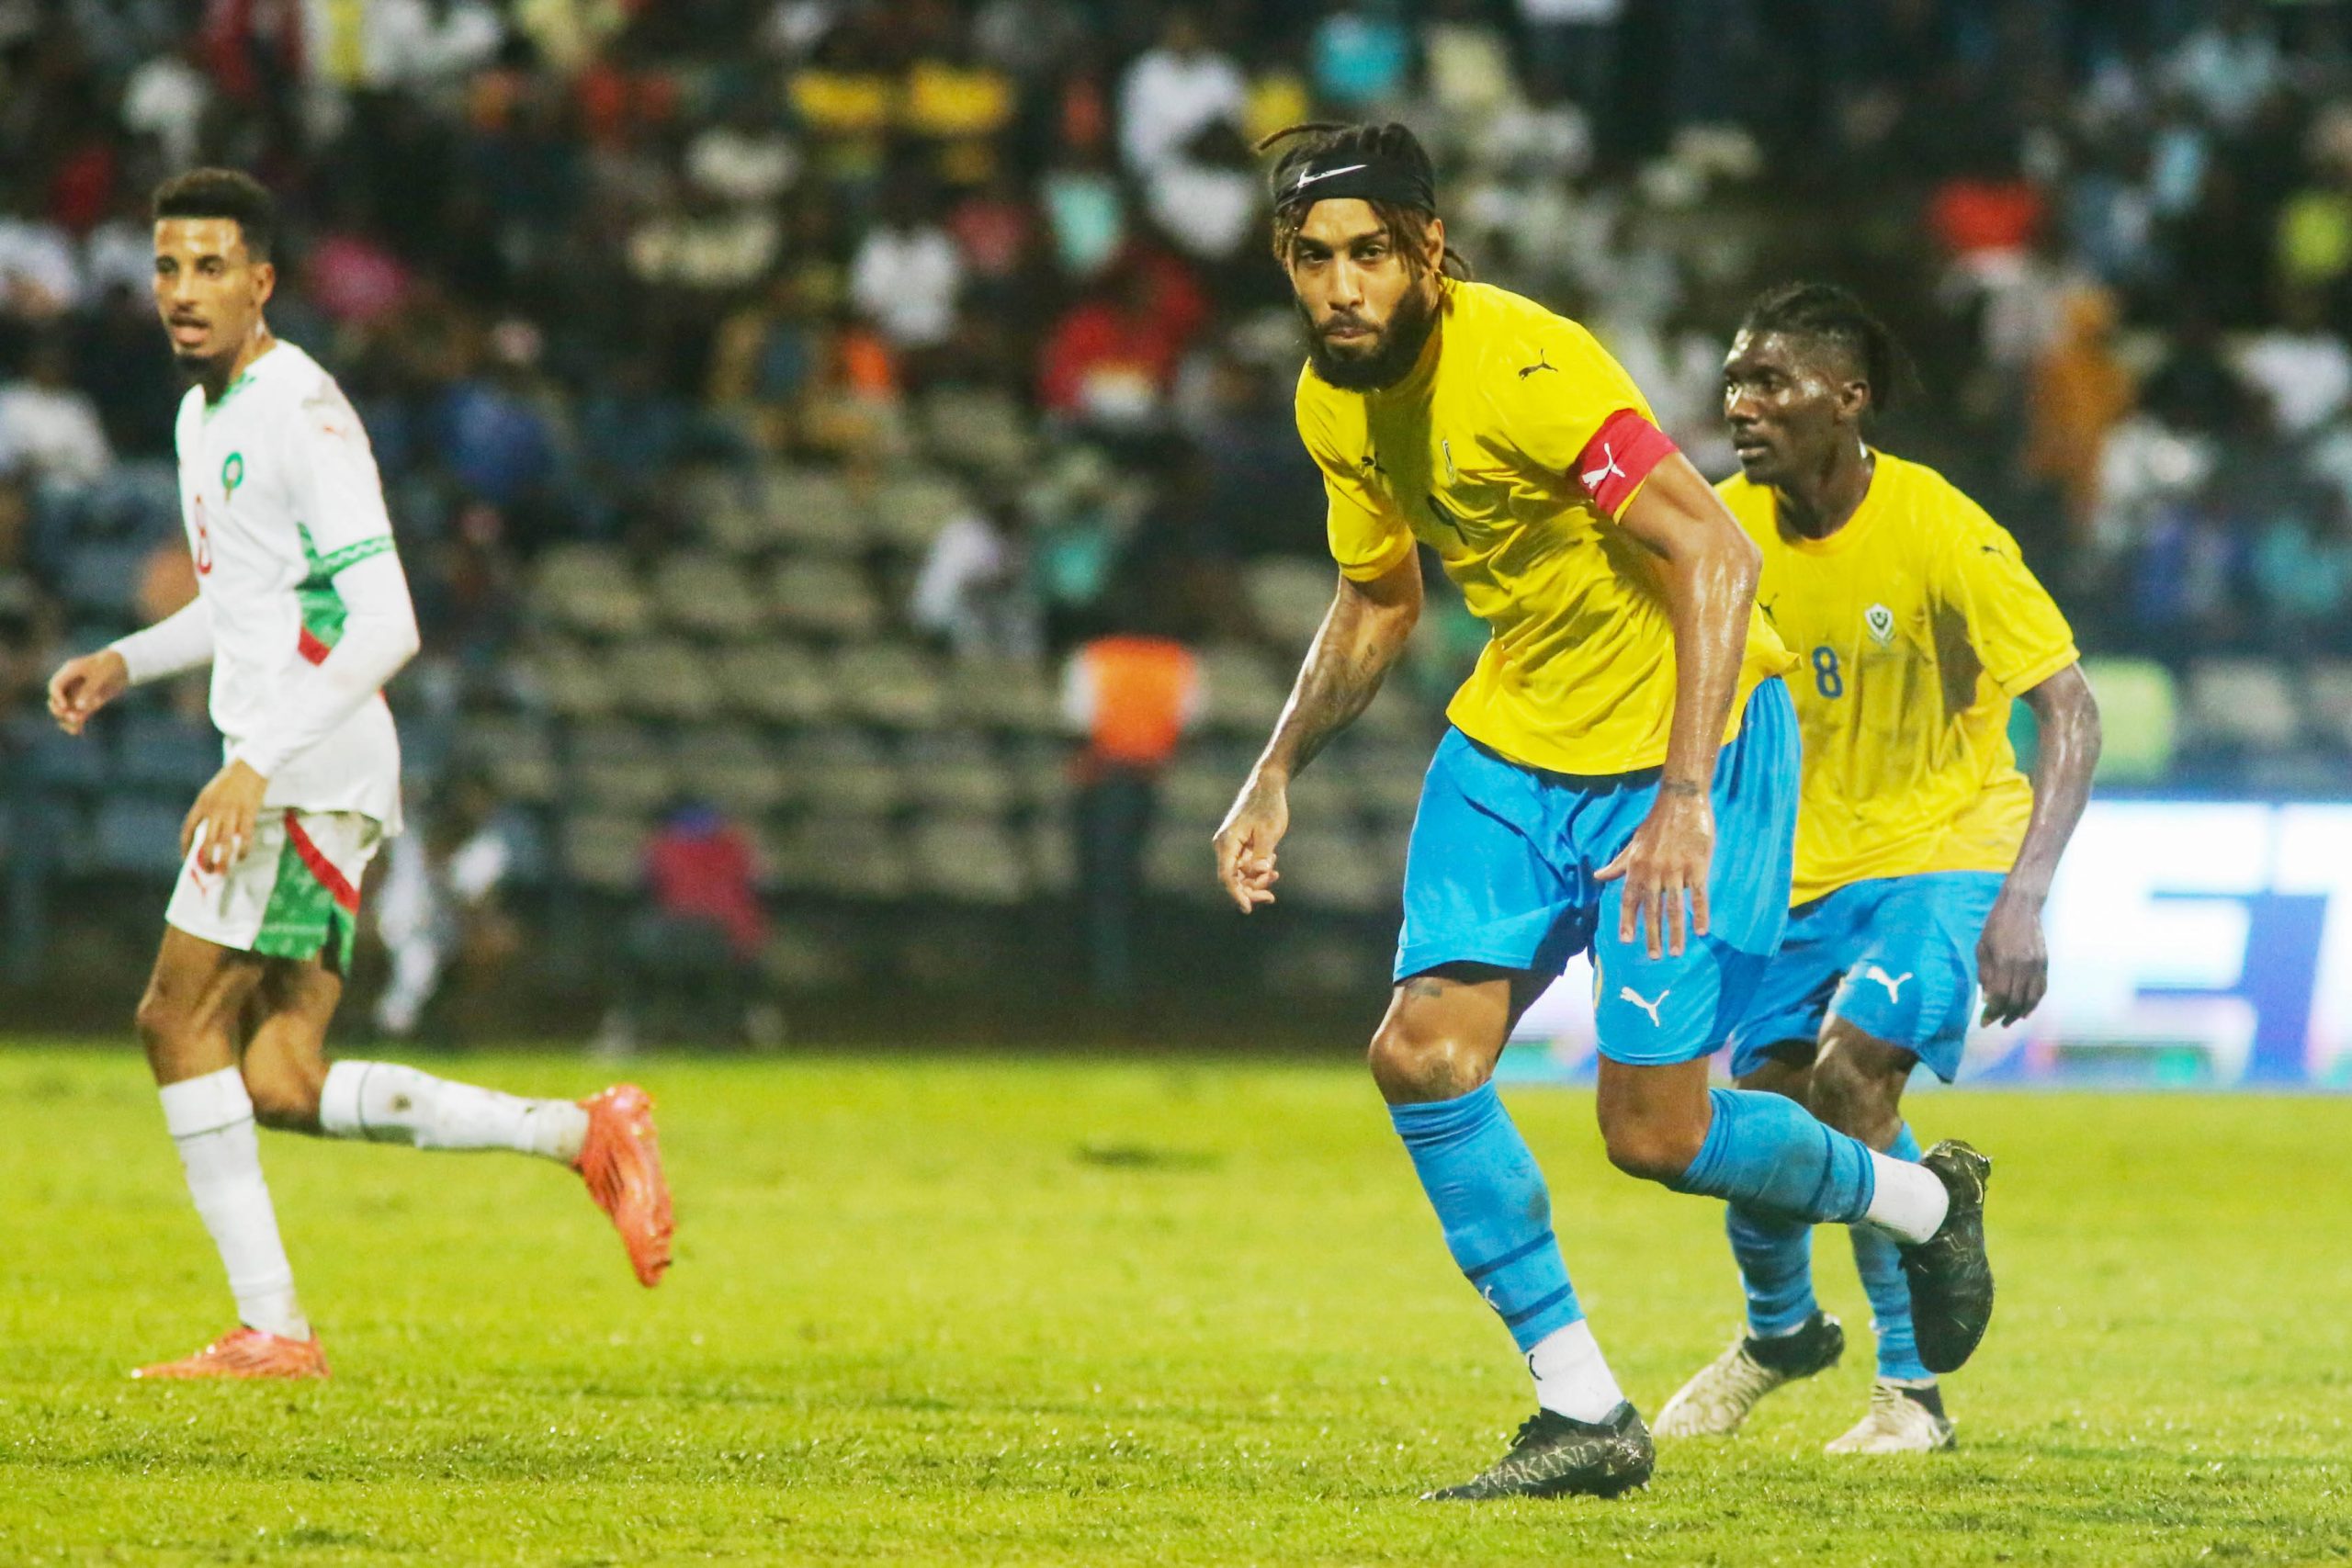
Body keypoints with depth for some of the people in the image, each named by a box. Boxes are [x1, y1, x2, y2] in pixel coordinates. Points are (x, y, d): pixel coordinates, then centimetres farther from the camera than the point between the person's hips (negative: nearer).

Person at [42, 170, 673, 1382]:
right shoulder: (204, 416, 19)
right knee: (278, 1087, 1)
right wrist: (127, 660, 20)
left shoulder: (300, 411, -11)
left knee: (180, 1021, -11)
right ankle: (583, 1134, 4)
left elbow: (383, 623, -18)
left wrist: (258, 764, -24)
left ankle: (269, 1327, -11)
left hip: (309, 771, -9)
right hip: (279, 772, 9)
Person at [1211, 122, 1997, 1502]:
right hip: (1515, 740, 7)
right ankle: (1585, 1415, 0)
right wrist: (1276, 776, 7)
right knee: (1426, 1056, -11)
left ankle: (1925, 1202, 23)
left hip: (1686, 736, -7)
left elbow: (1716, 557, -32)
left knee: (1655, 1132, -7)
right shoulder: (1335, 401, -1)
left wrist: (1685, 797, -38)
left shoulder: (1525, 367, -27)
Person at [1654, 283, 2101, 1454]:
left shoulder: (1941, 532, -21)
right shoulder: (1727, 528, -7)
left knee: (1850, 1074, -24)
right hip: (1805, 865, 5)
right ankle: (1778, 1333, 37)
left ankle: (1913, 1387, -8)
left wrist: (2024, 900, -27)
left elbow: (2070, 711, -19)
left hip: (1944, 850, -5)